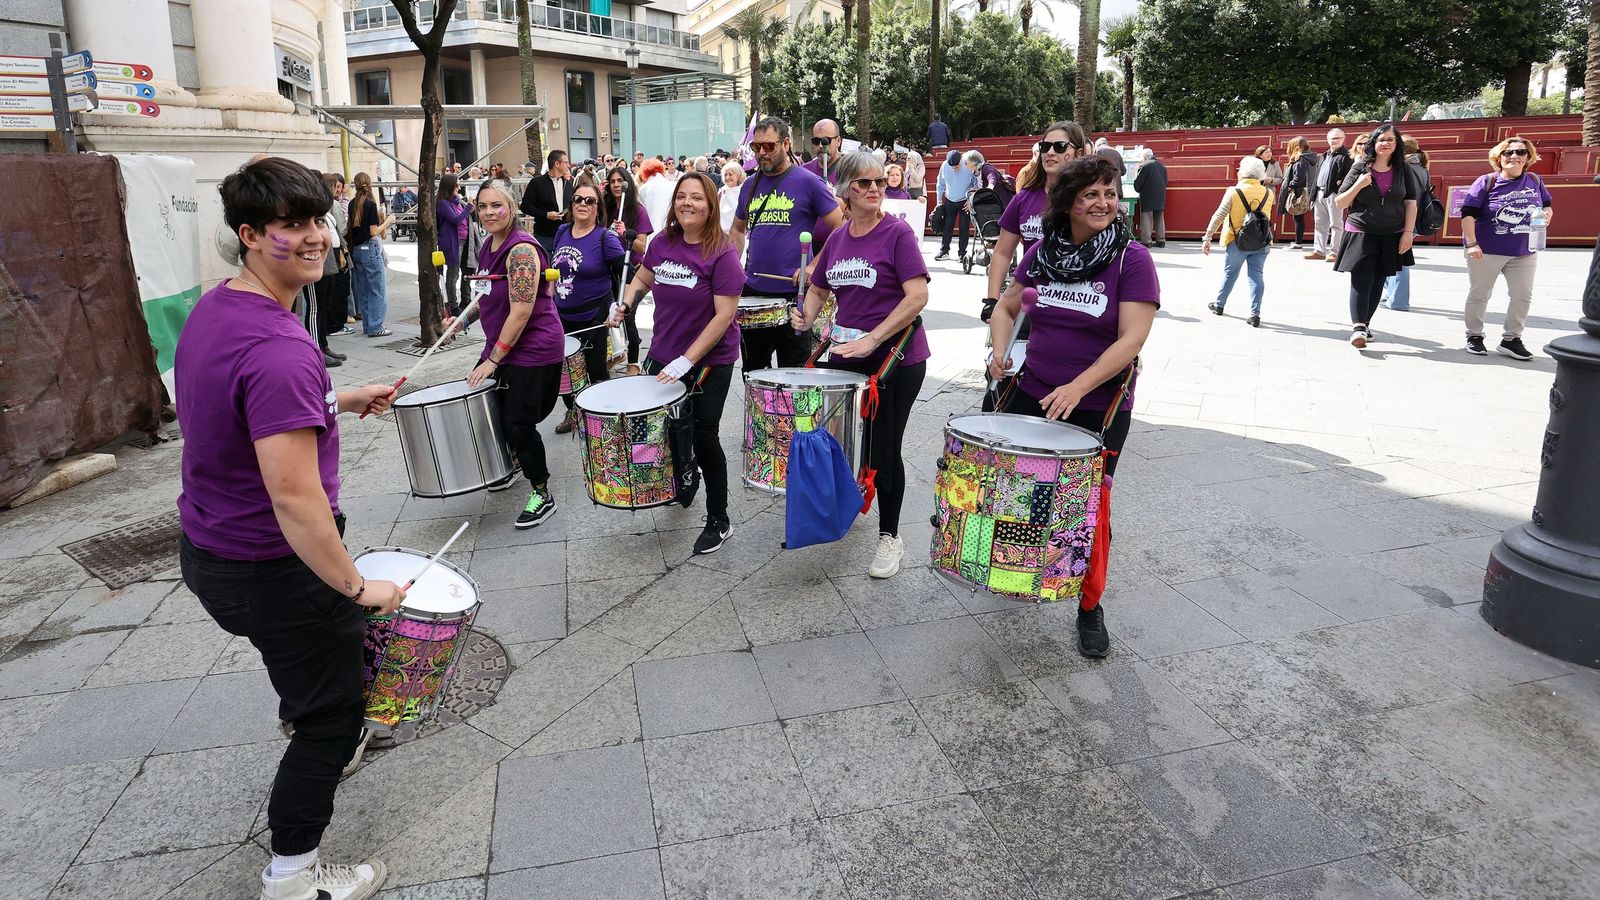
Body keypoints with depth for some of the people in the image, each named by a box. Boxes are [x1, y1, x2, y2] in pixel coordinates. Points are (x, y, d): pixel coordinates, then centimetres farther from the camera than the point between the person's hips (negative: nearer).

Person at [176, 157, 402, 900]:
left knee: (306, 667, 34)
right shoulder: (279, 349, -30)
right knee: (331, 717, 10)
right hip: (272, 569, -10)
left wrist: (337, 403, 16)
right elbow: (295, 498, -31)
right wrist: (359, 588, -21)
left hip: (206, 551, 10)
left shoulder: (211, 308, 1)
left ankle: (307, 750, 60)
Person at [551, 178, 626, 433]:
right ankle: (572, 412, 36)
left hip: (594, 318, -6)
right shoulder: (562, 232, 4)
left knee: (596, 371, 7)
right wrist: (553, 300, 18)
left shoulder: (605, 237, -13)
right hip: (563, 316, 6)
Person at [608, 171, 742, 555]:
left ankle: (718, 522, 15)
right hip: (663, 357, 5)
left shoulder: (722, 253, -17)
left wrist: (687, 360, -23)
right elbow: (642, 279, 18)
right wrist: (625, 303, -3)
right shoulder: (662, 242, 0)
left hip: (709, 361, -5)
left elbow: (725, 315, -20)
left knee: (703, 437, -1)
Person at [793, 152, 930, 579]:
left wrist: (873, 339, -24)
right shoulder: (837, 238, 8)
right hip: (845, 354, 6)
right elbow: (820, 288, 20)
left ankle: (890, 536, 19)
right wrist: (807, 317, -2)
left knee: (883, 449, 1)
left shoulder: (897, 232, -10)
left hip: (896, 359, -6)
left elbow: (918, 295, -18)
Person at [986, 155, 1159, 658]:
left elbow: (1132, 338, -18)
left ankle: (1090, 611, 23)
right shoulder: (1042, 253, 2)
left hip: (1099, 407, -4)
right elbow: (1006, 307, 14)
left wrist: (1078, 387, -27)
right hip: (1032, 395, 4)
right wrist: (1000, 352, -4)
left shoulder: (1132, 259, -11)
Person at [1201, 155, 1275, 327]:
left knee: (1229, 273, 15)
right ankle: (1255, 314, -5)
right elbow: (1266, 216, 14)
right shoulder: (1268, 193, 3)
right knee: (1256, 276, 2)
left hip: (1237, 242, -2)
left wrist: (1207, 237, -7)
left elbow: (1219, 216, -10)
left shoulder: (1234, 192, -9)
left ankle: (1219, 305, 31)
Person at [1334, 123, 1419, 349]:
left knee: (1377, 282, 8)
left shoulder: (1402, 171, 5)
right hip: (1361, 234, -3)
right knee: (1361, 281, -12)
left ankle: (1364, 323, 18)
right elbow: (1340, 203, 0)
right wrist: (1359, 185, -15)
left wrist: (1408, 233, -2)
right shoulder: (1359, 169, 0)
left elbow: (1411, 204, 6)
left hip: (1391, 237, 3)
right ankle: (1358, 327, -19)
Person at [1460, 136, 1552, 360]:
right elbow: (1468, 214, -13)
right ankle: (1474, 336, 22)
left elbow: (1547, 206, 17)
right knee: (1479, 295, 7)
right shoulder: (1487, 182, -8)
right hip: (1487, 251, -4)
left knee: (1523, 296, 6)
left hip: (1525, 252, 4)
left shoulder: (1534, 181, 4)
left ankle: (1512, 339, 18)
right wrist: (1471, 243, -21)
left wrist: (1547, 215, -7)